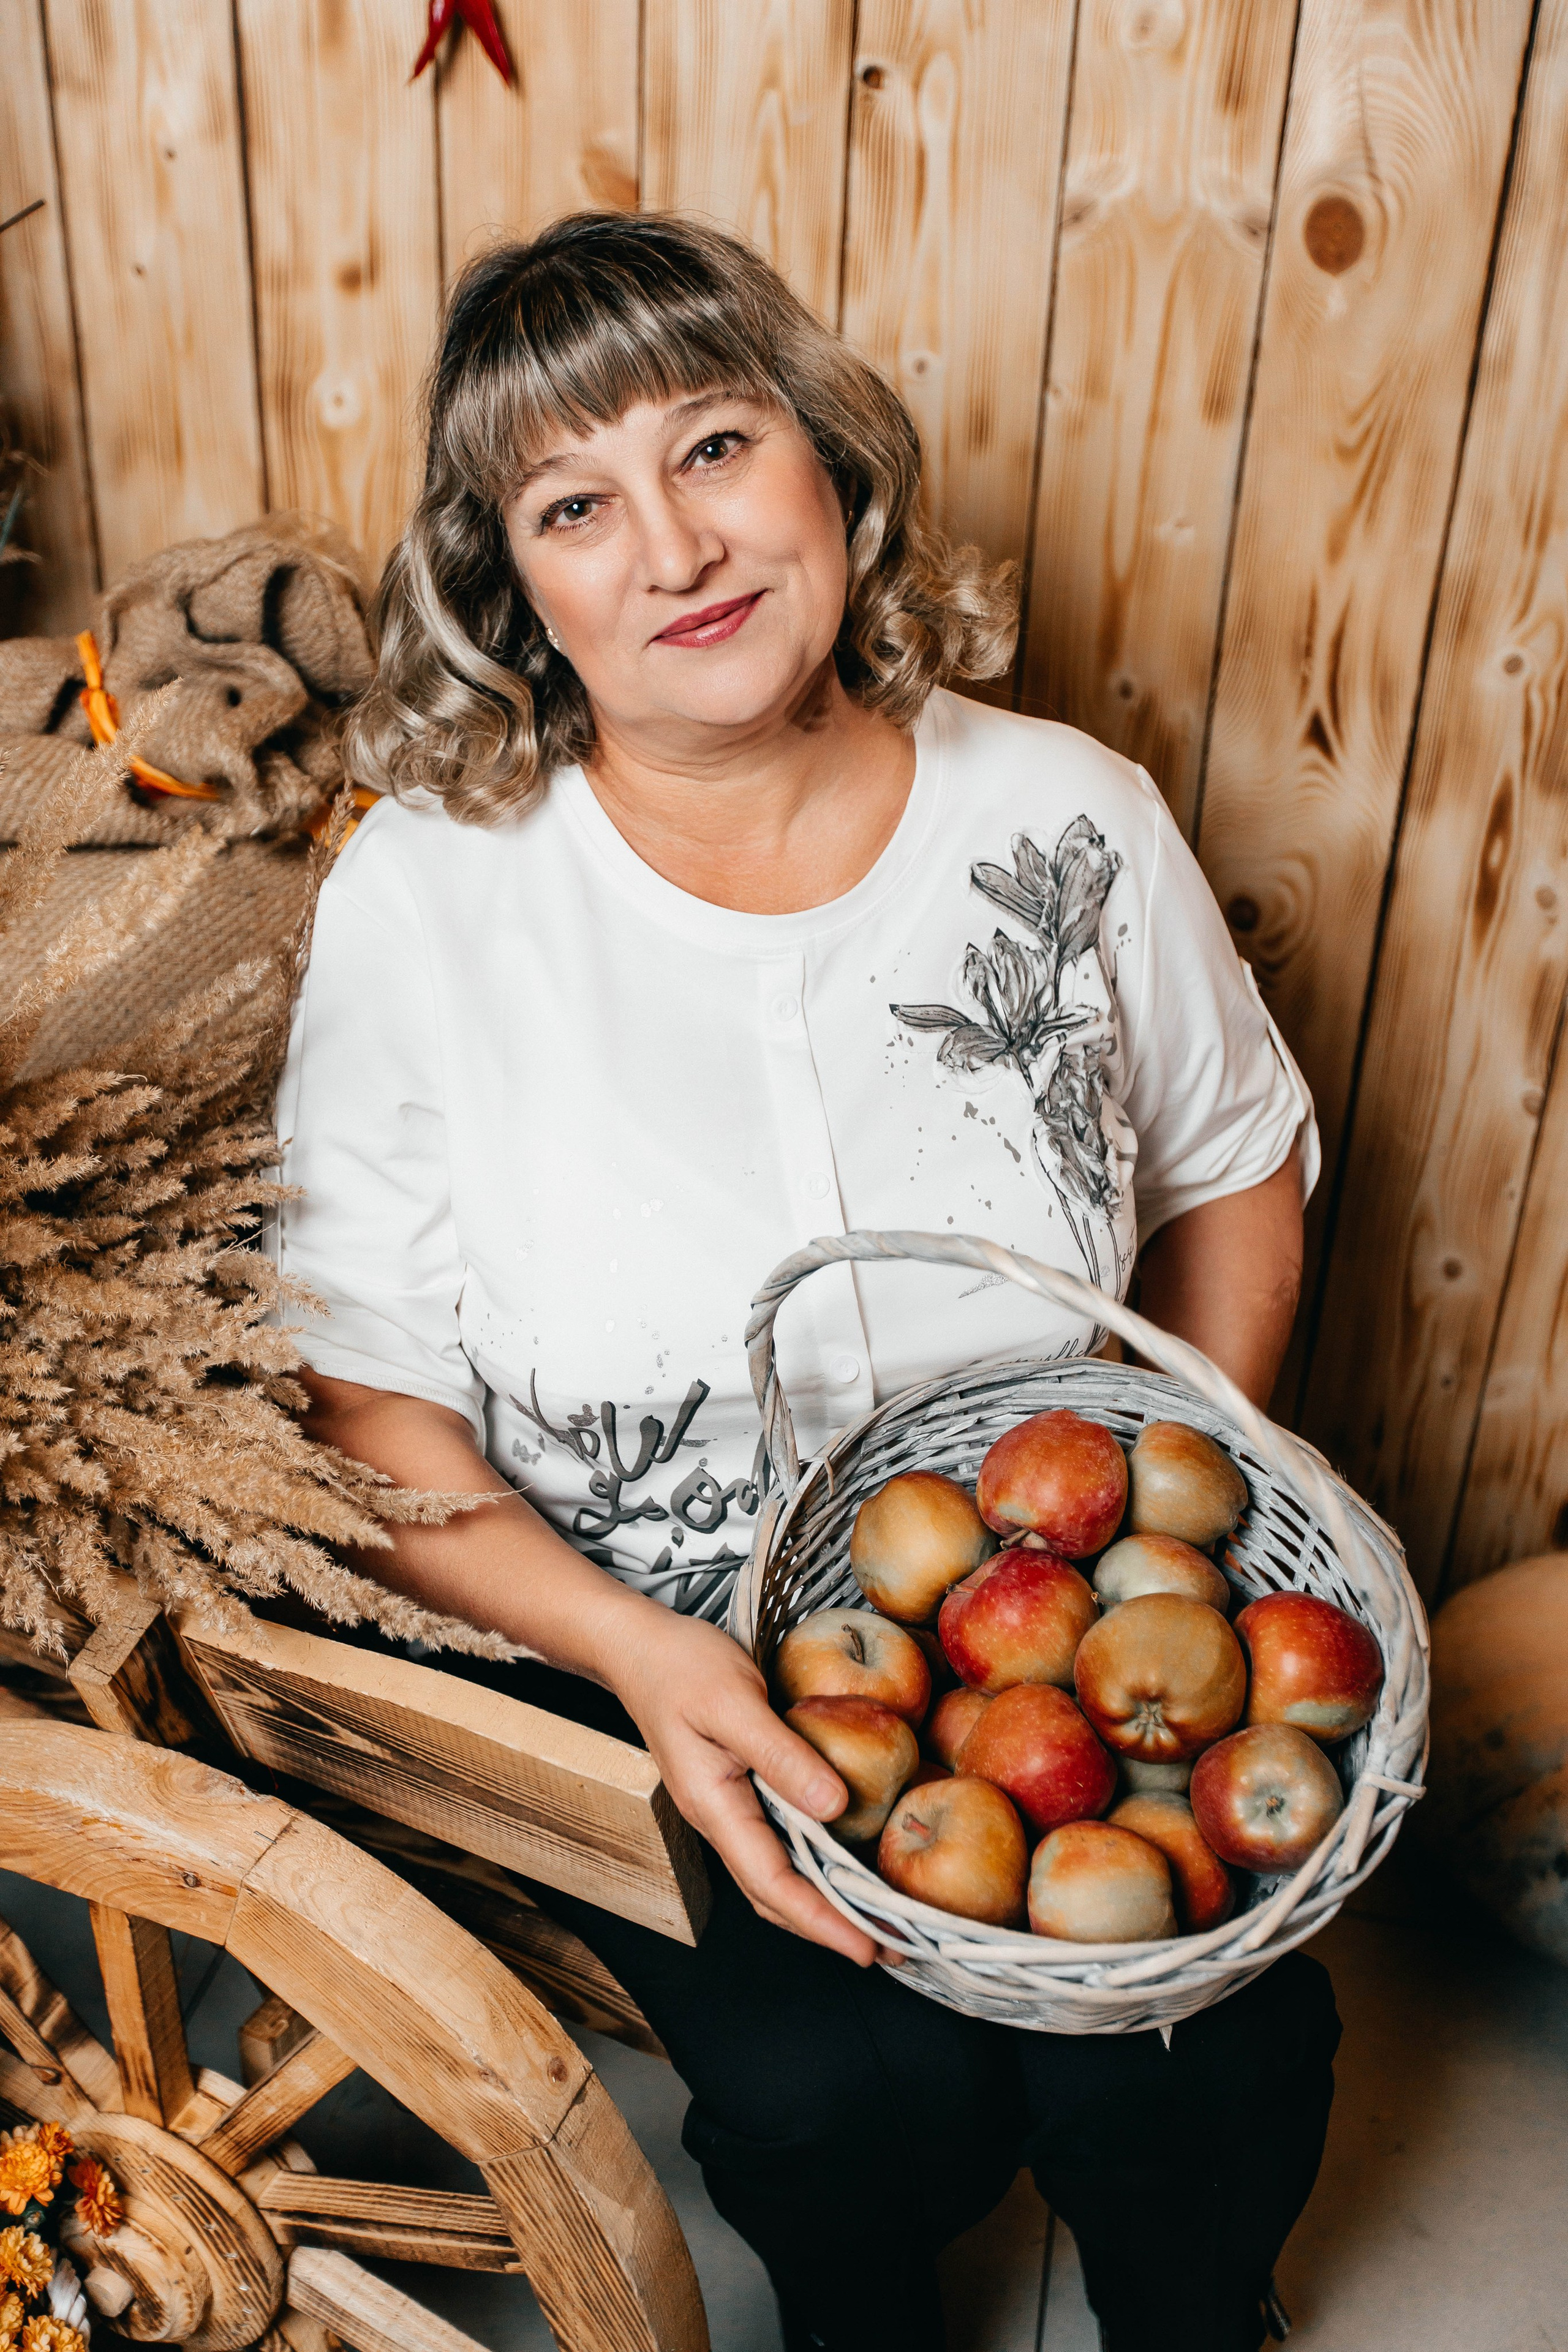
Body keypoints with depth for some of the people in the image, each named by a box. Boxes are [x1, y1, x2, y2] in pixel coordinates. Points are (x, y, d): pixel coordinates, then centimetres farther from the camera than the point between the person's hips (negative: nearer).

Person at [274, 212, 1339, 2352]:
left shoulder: (1070, 823, -7)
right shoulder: (425, 900, -13)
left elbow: (1239, 1159, 9)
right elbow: (362, 1399, -10)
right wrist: (641, 1653, -23)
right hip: (622, 1651, -1)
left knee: (1208, 2061, -12)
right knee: (847, 2084, -18)